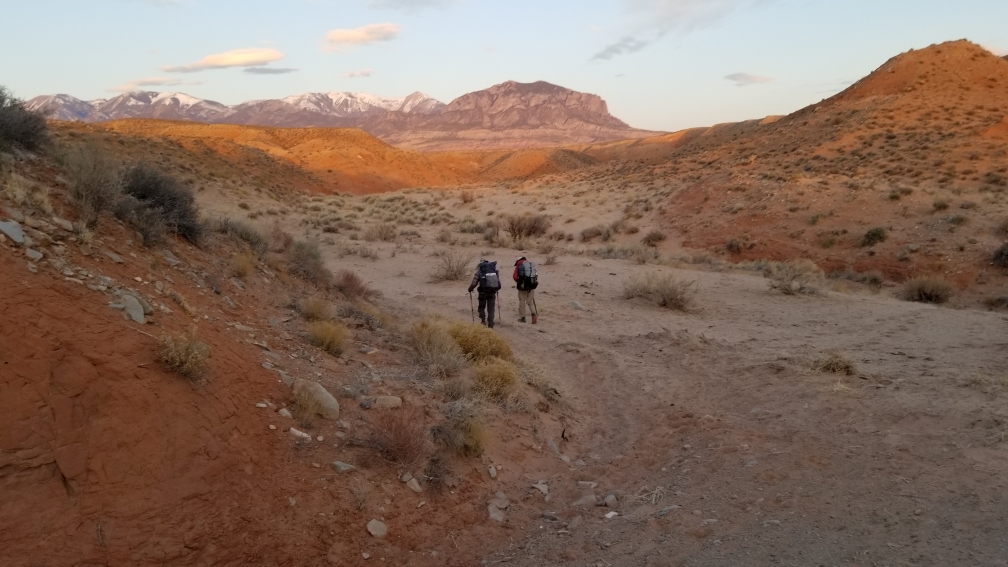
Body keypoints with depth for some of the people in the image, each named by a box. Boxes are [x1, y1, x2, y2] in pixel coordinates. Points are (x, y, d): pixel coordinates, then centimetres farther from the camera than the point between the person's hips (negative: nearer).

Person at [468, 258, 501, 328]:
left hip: (483, 293, -2)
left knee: (481, 307, 19)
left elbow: (474, 283, -8)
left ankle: (483, 321, 1)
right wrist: (497, 289, 31)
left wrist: (470, 289, 12)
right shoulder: (495, 271, 7)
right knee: (491, 310, 10)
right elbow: (499, 283, 10)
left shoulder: (479, 272, -4)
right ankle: (490, 326, 7)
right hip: (492, 293, 2)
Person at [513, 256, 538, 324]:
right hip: (532, 286, 4)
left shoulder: (518, 266, 0)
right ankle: (534, 314, -9)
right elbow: (536, 276, 7)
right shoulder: (532, 265, 13)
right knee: (530, 301, 12)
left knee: (522, 301, 8)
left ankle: (522, 317, 12)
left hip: (522, 286, -4)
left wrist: (519, 281, 9)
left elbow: (515, 277, -8)